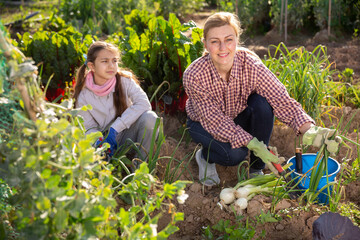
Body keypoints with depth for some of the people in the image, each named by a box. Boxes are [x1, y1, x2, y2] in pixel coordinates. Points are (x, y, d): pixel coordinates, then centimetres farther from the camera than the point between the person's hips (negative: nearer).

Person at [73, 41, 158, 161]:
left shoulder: (124, 80, -11)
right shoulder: (83, 96, -10)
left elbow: (143, 103, -24)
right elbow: (89, 128, -5)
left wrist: (115, 128, -28)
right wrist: (99, 141, -30)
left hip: (127, 135, 1)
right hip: (105, 139, 0)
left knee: (149, 117, -29)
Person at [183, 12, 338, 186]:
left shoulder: (250, 64, -27)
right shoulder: (194, 76, -32)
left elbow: (280, 99, -31)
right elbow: (215, 120, -29)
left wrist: (309, 131, -48)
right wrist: (252, 144, -40)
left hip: (240, 116, 3)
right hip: (204, 123, -3)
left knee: (262, 103, -28)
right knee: (234, 153, -32)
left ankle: (256, 169, -7)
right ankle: (205, 156, 6)